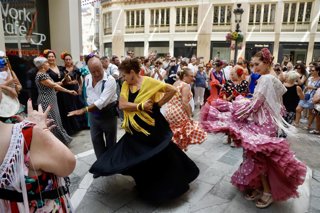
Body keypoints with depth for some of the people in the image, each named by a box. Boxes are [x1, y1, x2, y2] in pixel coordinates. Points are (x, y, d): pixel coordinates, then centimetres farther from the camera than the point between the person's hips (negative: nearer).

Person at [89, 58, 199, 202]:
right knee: (137, 156, 17)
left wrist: (158, 104, -13)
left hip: (151, 125, -6)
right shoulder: (125, 85, 1)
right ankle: (145, 185, 40)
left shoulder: (149, 82, -14)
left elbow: (172, 90, -14)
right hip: (135, 127, 6)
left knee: (160, 155, 7)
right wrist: (140, 106, -20)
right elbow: (122, 105, -12)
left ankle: (165, 186, 29)